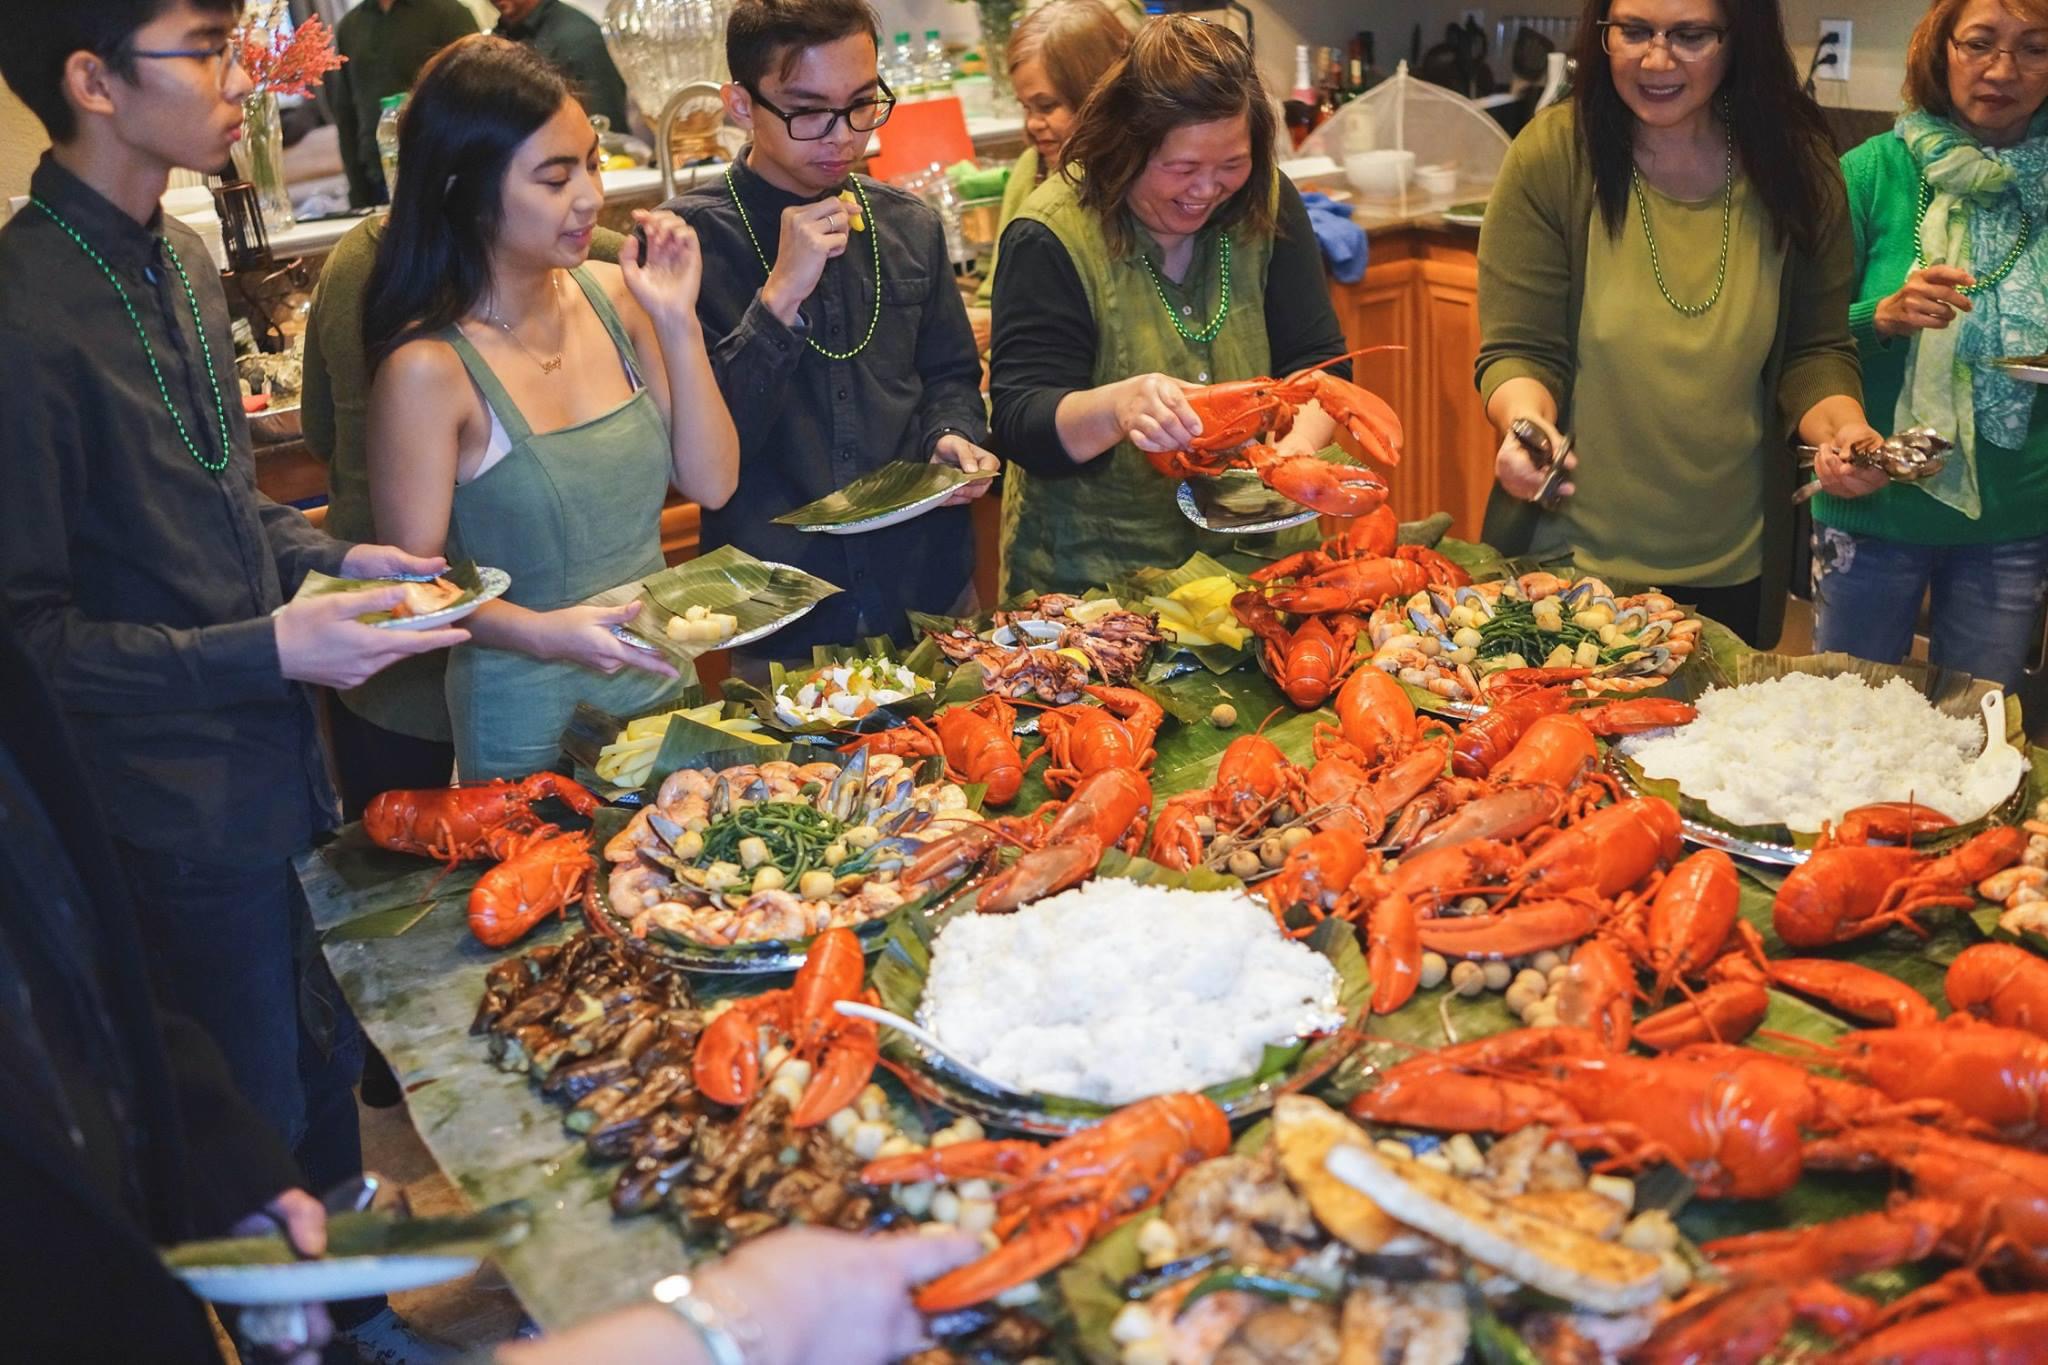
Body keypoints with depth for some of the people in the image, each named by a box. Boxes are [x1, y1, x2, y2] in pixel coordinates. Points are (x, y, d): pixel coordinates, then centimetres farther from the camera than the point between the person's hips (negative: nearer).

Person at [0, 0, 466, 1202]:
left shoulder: (182, 260, 7)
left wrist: (335, 559, 4)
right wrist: (266, 651, -25)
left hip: (278, 766, 8)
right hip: (182, 819, -8)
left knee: (328, 1077, 24)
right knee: (263, 1136, 10)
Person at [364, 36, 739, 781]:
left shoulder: (610, 294, -4)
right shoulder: (429, 369, -19)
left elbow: (710, 483, -2)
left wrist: (678, 323, -12)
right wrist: (541, 632, -30)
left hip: (659, 685, 6)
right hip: (532, 723, -5)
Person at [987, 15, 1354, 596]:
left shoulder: (1265, 204, 0)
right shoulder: (1051, 238, -12)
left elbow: (1317, 360, 2)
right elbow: (1019, 425, -16)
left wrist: (1301, 442, -20)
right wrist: (1117, 406, -37)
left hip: (1255, 559, 3)